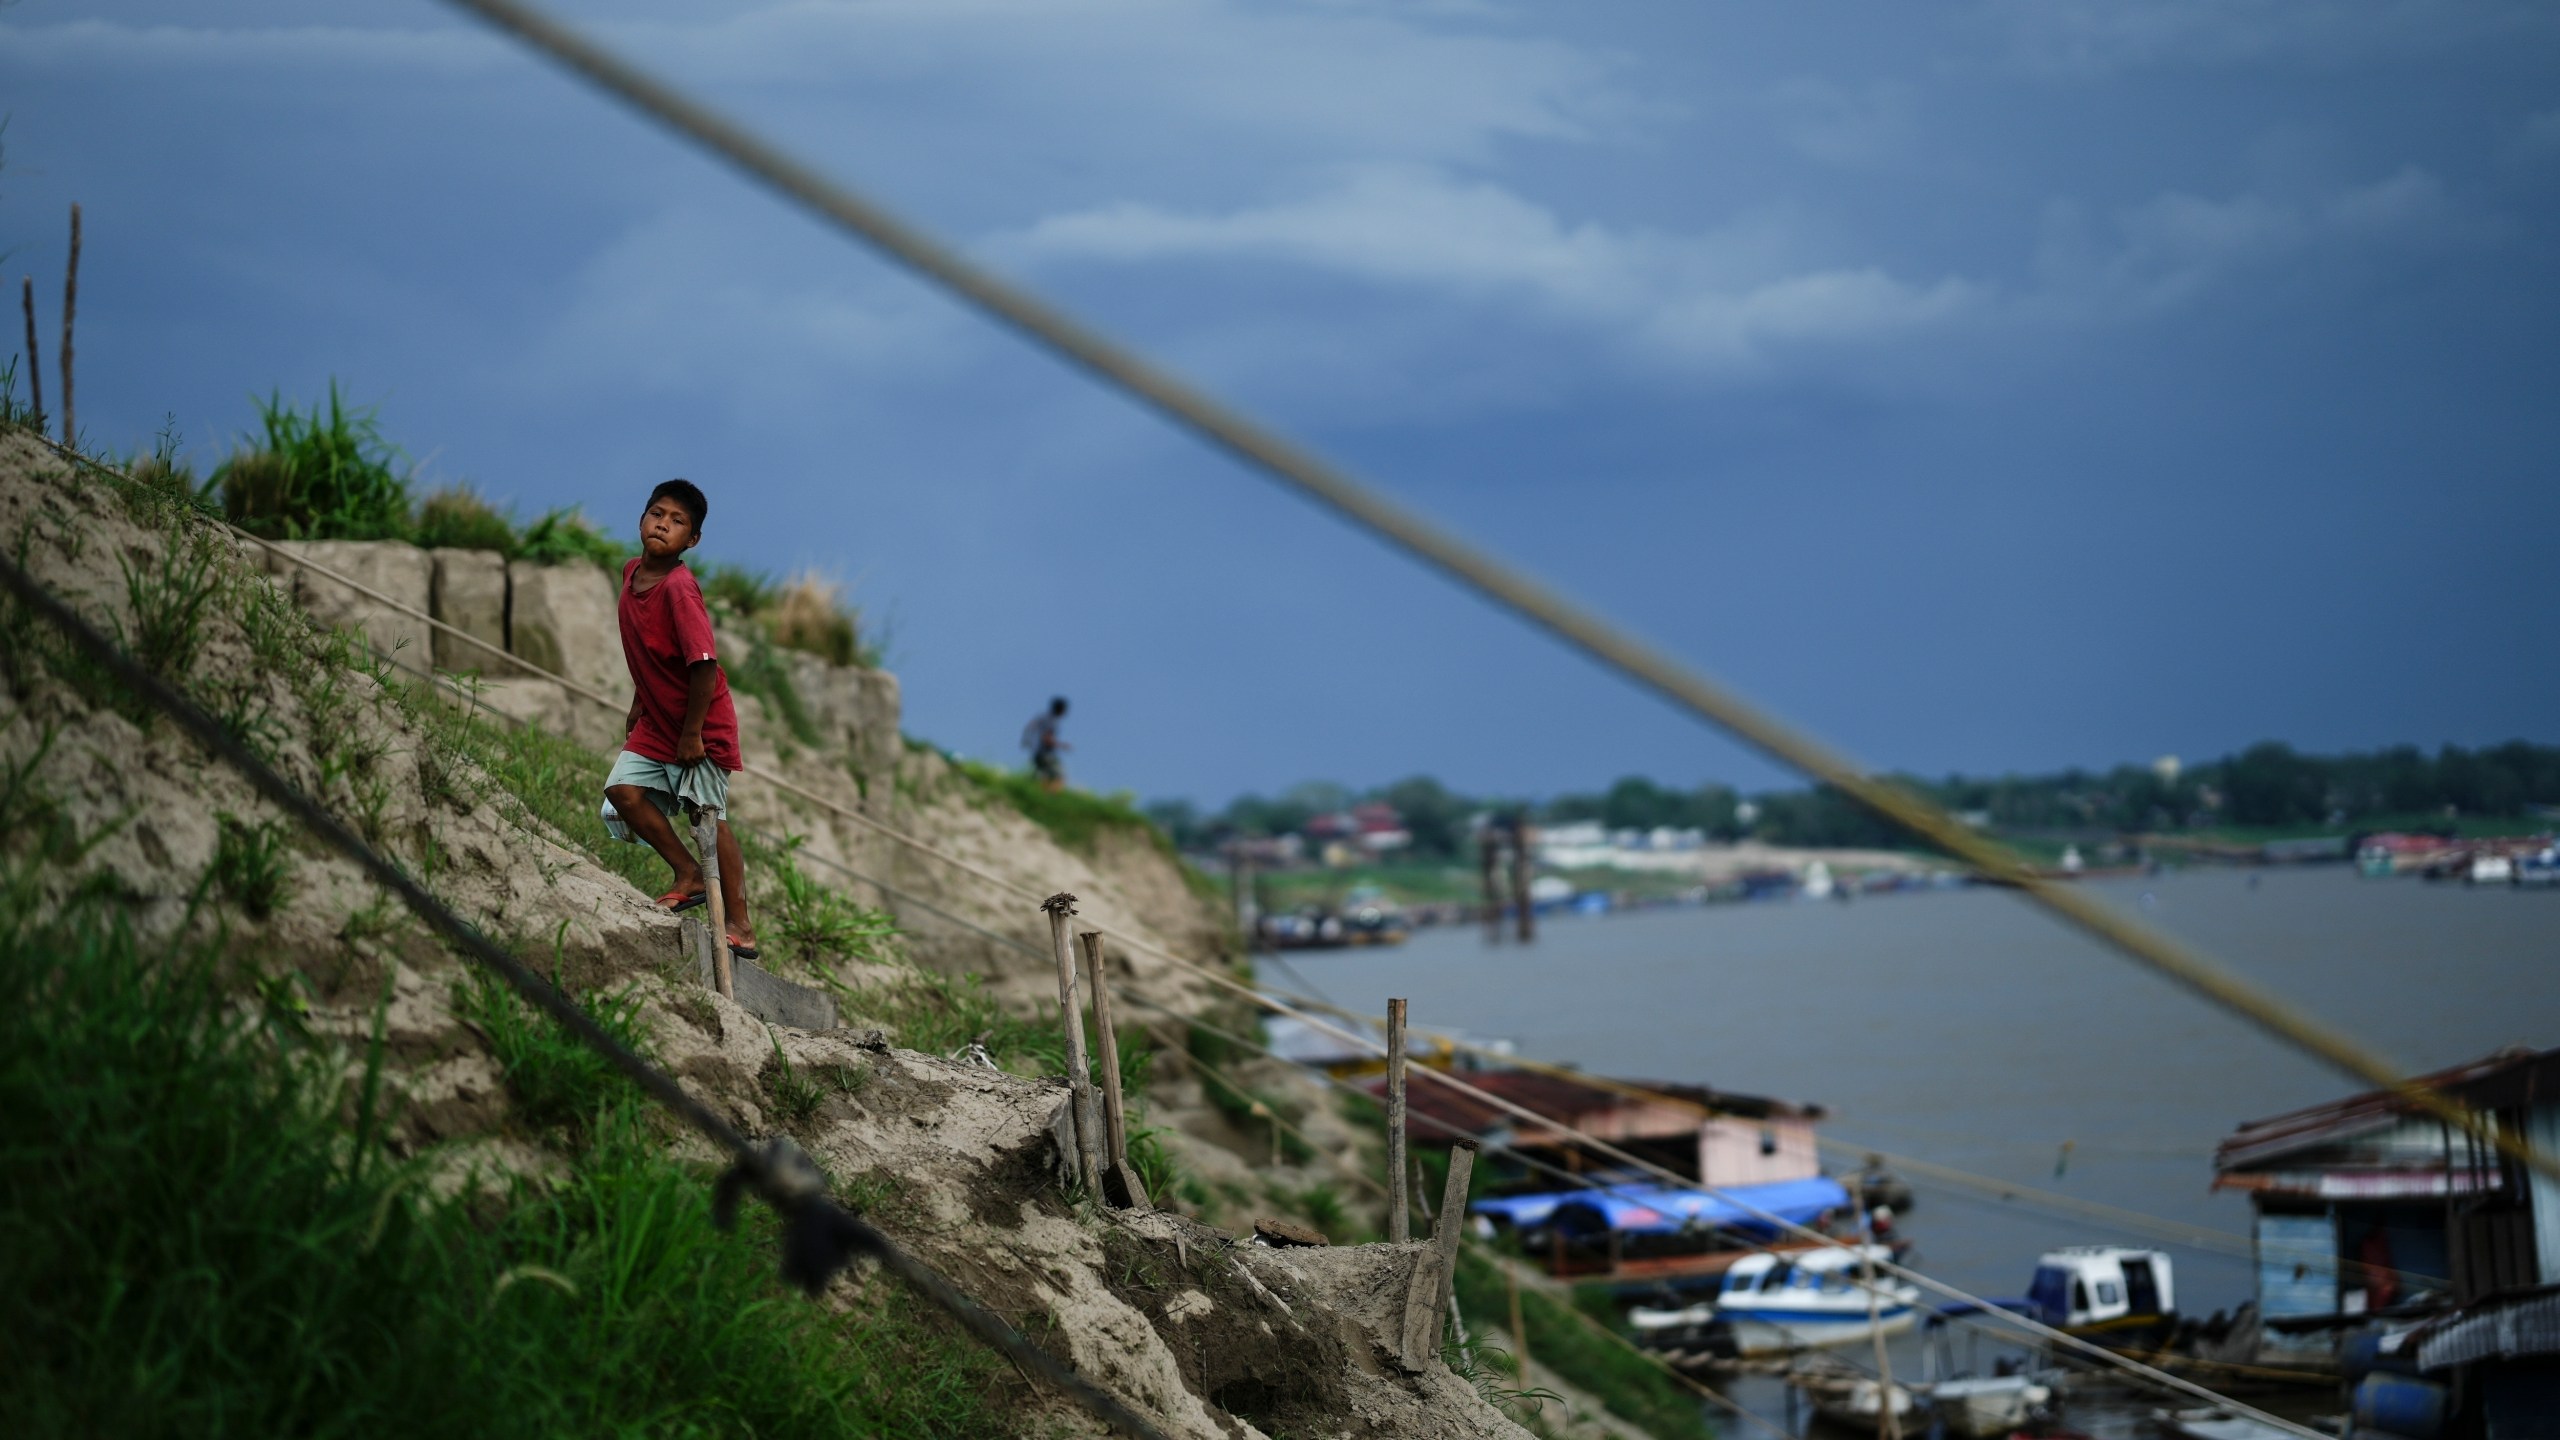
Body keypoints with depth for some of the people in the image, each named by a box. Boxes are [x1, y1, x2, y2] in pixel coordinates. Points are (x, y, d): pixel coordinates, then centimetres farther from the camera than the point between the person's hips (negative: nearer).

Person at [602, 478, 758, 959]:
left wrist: (692, 734, -21)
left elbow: (705, 664, -26)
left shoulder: (678, 588, -24)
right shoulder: (632, 573, 1)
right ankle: (689, 875, 9)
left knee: (709, 817, -5)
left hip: (701, 725, -8)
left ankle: (740, 924, 3)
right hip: (656, 723, 8)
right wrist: (639, 703, 19)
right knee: (624, 789, -5)